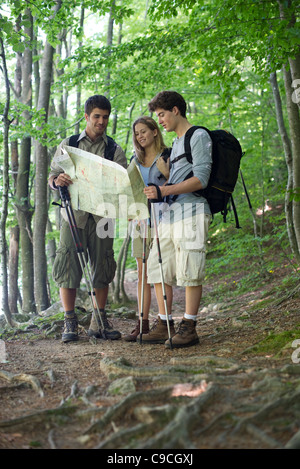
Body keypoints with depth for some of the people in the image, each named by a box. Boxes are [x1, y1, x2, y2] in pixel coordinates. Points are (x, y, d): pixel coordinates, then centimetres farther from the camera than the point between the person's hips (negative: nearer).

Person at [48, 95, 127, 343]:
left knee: (102, 268, 1)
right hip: (74, 214, -1)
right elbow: (52, 176, 10)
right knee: (68, 266, -5)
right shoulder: (68, 144, 12)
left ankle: (99, 322, 11)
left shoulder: (114, 150, 11)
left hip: (102, 216, 1)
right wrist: (58, 180, -13)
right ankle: (70, 322, 3)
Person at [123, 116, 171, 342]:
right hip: (139, 219, 5)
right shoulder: (136, 160, 17)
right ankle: (143, 323, 7)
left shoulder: (167, 156, 1)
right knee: (142, 274, 4)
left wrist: (166, 173, -17)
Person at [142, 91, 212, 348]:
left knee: (189, 272, -9)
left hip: (192, 211, -9)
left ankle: (189, 327, -5)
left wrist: (164, 190, -19)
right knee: (157, 268, 5)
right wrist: (155, 191, 13)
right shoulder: (176, 142, 25)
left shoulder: (199, 136, -3)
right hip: (169, 213, 9)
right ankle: (164, 324, 10)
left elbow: (200, 179, -14)